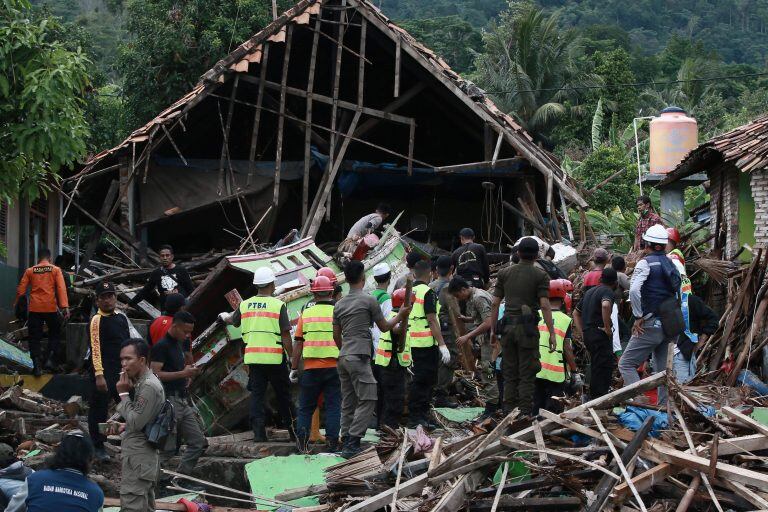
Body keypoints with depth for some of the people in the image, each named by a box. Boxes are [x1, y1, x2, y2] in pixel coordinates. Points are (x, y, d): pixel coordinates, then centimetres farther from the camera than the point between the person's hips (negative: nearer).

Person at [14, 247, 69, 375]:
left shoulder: (30, 271, 6)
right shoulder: (55, 270, 2)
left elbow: (21, 289, 4)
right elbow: (61, 288, -8)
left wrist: (16, 302, 19)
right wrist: (65, 307, -12)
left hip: (34, 308, 1)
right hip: (51, 307, -1)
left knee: (34, 337, 6)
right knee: (55, 333, 16)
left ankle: (37, 364, -2)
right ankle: (50, 358, 0)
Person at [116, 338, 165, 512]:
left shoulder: (149, 386, -18)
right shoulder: (142, 382, 14)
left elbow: (135, 423, -20)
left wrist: (124, 394, -13)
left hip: (138, 459, -10)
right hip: (144, 457, 10)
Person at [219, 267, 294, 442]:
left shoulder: (244, 305, 6)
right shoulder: (278, 305, -7)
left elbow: (233, 321, 27)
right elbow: (285, 335, -10)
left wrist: (225, 317, 50)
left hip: (253, 357, 3)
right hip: (275, 357, -3)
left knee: (257, 394, 7)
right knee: (283, 394, 9)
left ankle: (258, 432, 0)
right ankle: (292, 430, 17)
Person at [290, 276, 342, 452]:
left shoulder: (306, 314, 2)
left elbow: (298, 344, 3)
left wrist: (294, 368, 10)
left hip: (311, 368, 1)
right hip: (334, 367, -1)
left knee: (305, 407, 10)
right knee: (333, 406, 5)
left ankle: (302, 443, 3)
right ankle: (332, 443, 1)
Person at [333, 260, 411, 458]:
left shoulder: (339, 305, 13)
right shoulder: (369, 300, -5)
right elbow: (384, 327, 5)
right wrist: (401, 315, 20)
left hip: (343, 357, 7)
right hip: (359, 357, -7)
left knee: (348, 402, 11)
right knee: (367, 401, -7)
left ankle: (346, 442, 10)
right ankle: (353, 444, -15)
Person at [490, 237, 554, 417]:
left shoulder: (504, 273, 8)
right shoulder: (540, 275, -3)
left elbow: (495, 303, 6)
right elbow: (545, 306, -10)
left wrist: (493, 328, 12)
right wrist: (551, 333, -8)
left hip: (508, 325, 4)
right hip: (528, 327, -3)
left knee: (509, 373, 10)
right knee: (527, 374, 0)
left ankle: (508, 412, 11)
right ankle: (525, 412, -1)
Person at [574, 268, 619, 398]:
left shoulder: (590, 291, 20)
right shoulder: (608, 292, -8)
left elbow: (576, 313, 26)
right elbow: (605, 305, -32)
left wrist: (583, 331, 19)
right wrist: (608, 327, -22)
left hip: (588, 334, 9)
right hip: (600, 334, -9)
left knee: (596, 367, 15)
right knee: (604, 367, -8)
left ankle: (594, 399, 19)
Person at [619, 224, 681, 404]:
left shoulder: (646, 263, -9)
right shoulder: (671, 265, 13)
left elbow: (634, 290, -24)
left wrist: (639, 317, -14)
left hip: (650, 326, -7)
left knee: (626, 364, -3)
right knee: (662, 369, 16)